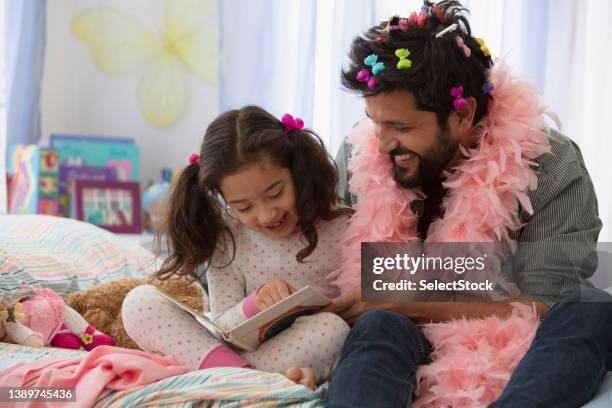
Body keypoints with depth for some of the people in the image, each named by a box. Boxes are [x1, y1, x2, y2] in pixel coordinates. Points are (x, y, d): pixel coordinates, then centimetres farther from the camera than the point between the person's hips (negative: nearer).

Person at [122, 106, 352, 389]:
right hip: (235, 348, 3)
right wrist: (254, 305, -26)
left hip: (303, 357, -2)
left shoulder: (342, 228, -7)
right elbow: (222, 326, -2)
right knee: (140, 302, -14)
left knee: (332, 328, -35)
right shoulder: (226, 240, -1)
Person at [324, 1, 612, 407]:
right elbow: (331, 269, 8)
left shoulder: (551, 168, -10)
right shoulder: (359, 157, -2)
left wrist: (406, 304, -21)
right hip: (403, 350, 1)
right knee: (377, 327, -33)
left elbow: (546, 312, -15)